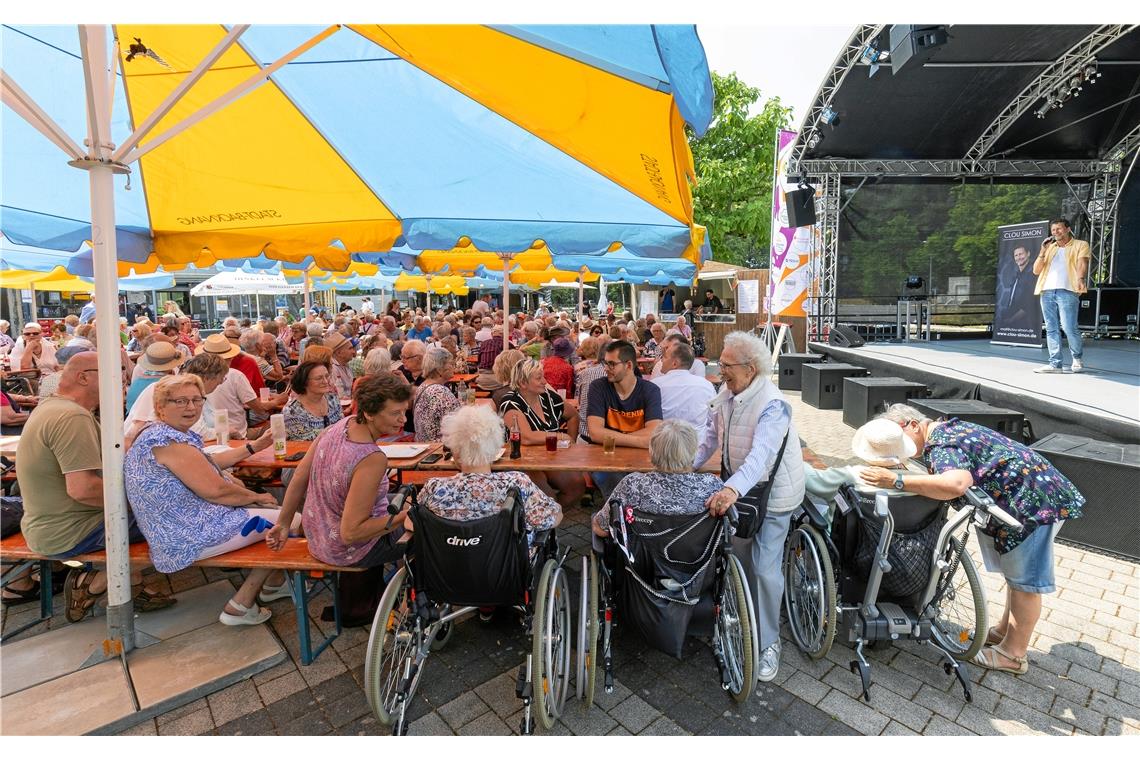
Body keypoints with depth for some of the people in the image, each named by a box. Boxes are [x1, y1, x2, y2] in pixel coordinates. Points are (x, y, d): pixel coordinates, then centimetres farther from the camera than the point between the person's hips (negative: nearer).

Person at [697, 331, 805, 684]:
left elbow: (761, 454, -43)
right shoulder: (728, 393, -6)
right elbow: (711, 433, 4)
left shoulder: (772, 405, -30)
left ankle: (767, 643, 17)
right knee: (740, 559, 19)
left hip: (773, 493, -7)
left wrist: (733, 489, -58)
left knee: (765, 569, -3)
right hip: (739, 487, 7)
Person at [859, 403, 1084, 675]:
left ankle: (1014, 655, 16)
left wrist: (897, 480, -40)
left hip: (1035, 499, -11)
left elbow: (955, 484, -42)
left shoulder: (941, 443, -23)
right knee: (1016, 572, 21)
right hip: (1024, 497, 11)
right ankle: (1005, 630, 37)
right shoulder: (948, 429, 10)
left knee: (1024, 578, 2)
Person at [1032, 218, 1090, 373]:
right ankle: (1055, 363, 4)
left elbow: (1082, 263, -6)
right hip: (1047, 291, 4)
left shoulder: (1080, 245, 11)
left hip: (1067, 291, -4)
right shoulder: (1049, 248, 23)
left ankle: (1078, 357, 11)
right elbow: (1036, 270, 17)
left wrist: (1080, 279, -25)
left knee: (1069, 327, -12)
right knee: (1051, 329, 2)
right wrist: (1042, 251, 4)